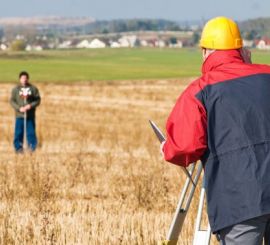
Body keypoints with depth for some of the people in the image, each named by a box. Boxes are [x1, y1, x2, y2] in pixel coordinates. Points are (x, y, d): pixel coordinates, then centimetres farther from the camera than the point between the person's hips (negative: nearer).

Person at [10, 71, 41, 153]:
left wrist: (31, 105, -13)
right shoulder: (16, 89, 2)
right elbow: (12, 101, 1)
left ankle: (32, 147, 12)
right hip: (19, 115, 0)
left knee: (31, 132, 1)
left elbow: (38, 100, 4)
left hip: (30, 115, 0)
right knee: (18, 133, 1)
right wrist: (19, 108, -13)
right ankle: (18, 148, 11)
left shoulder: (33, 89, 2)